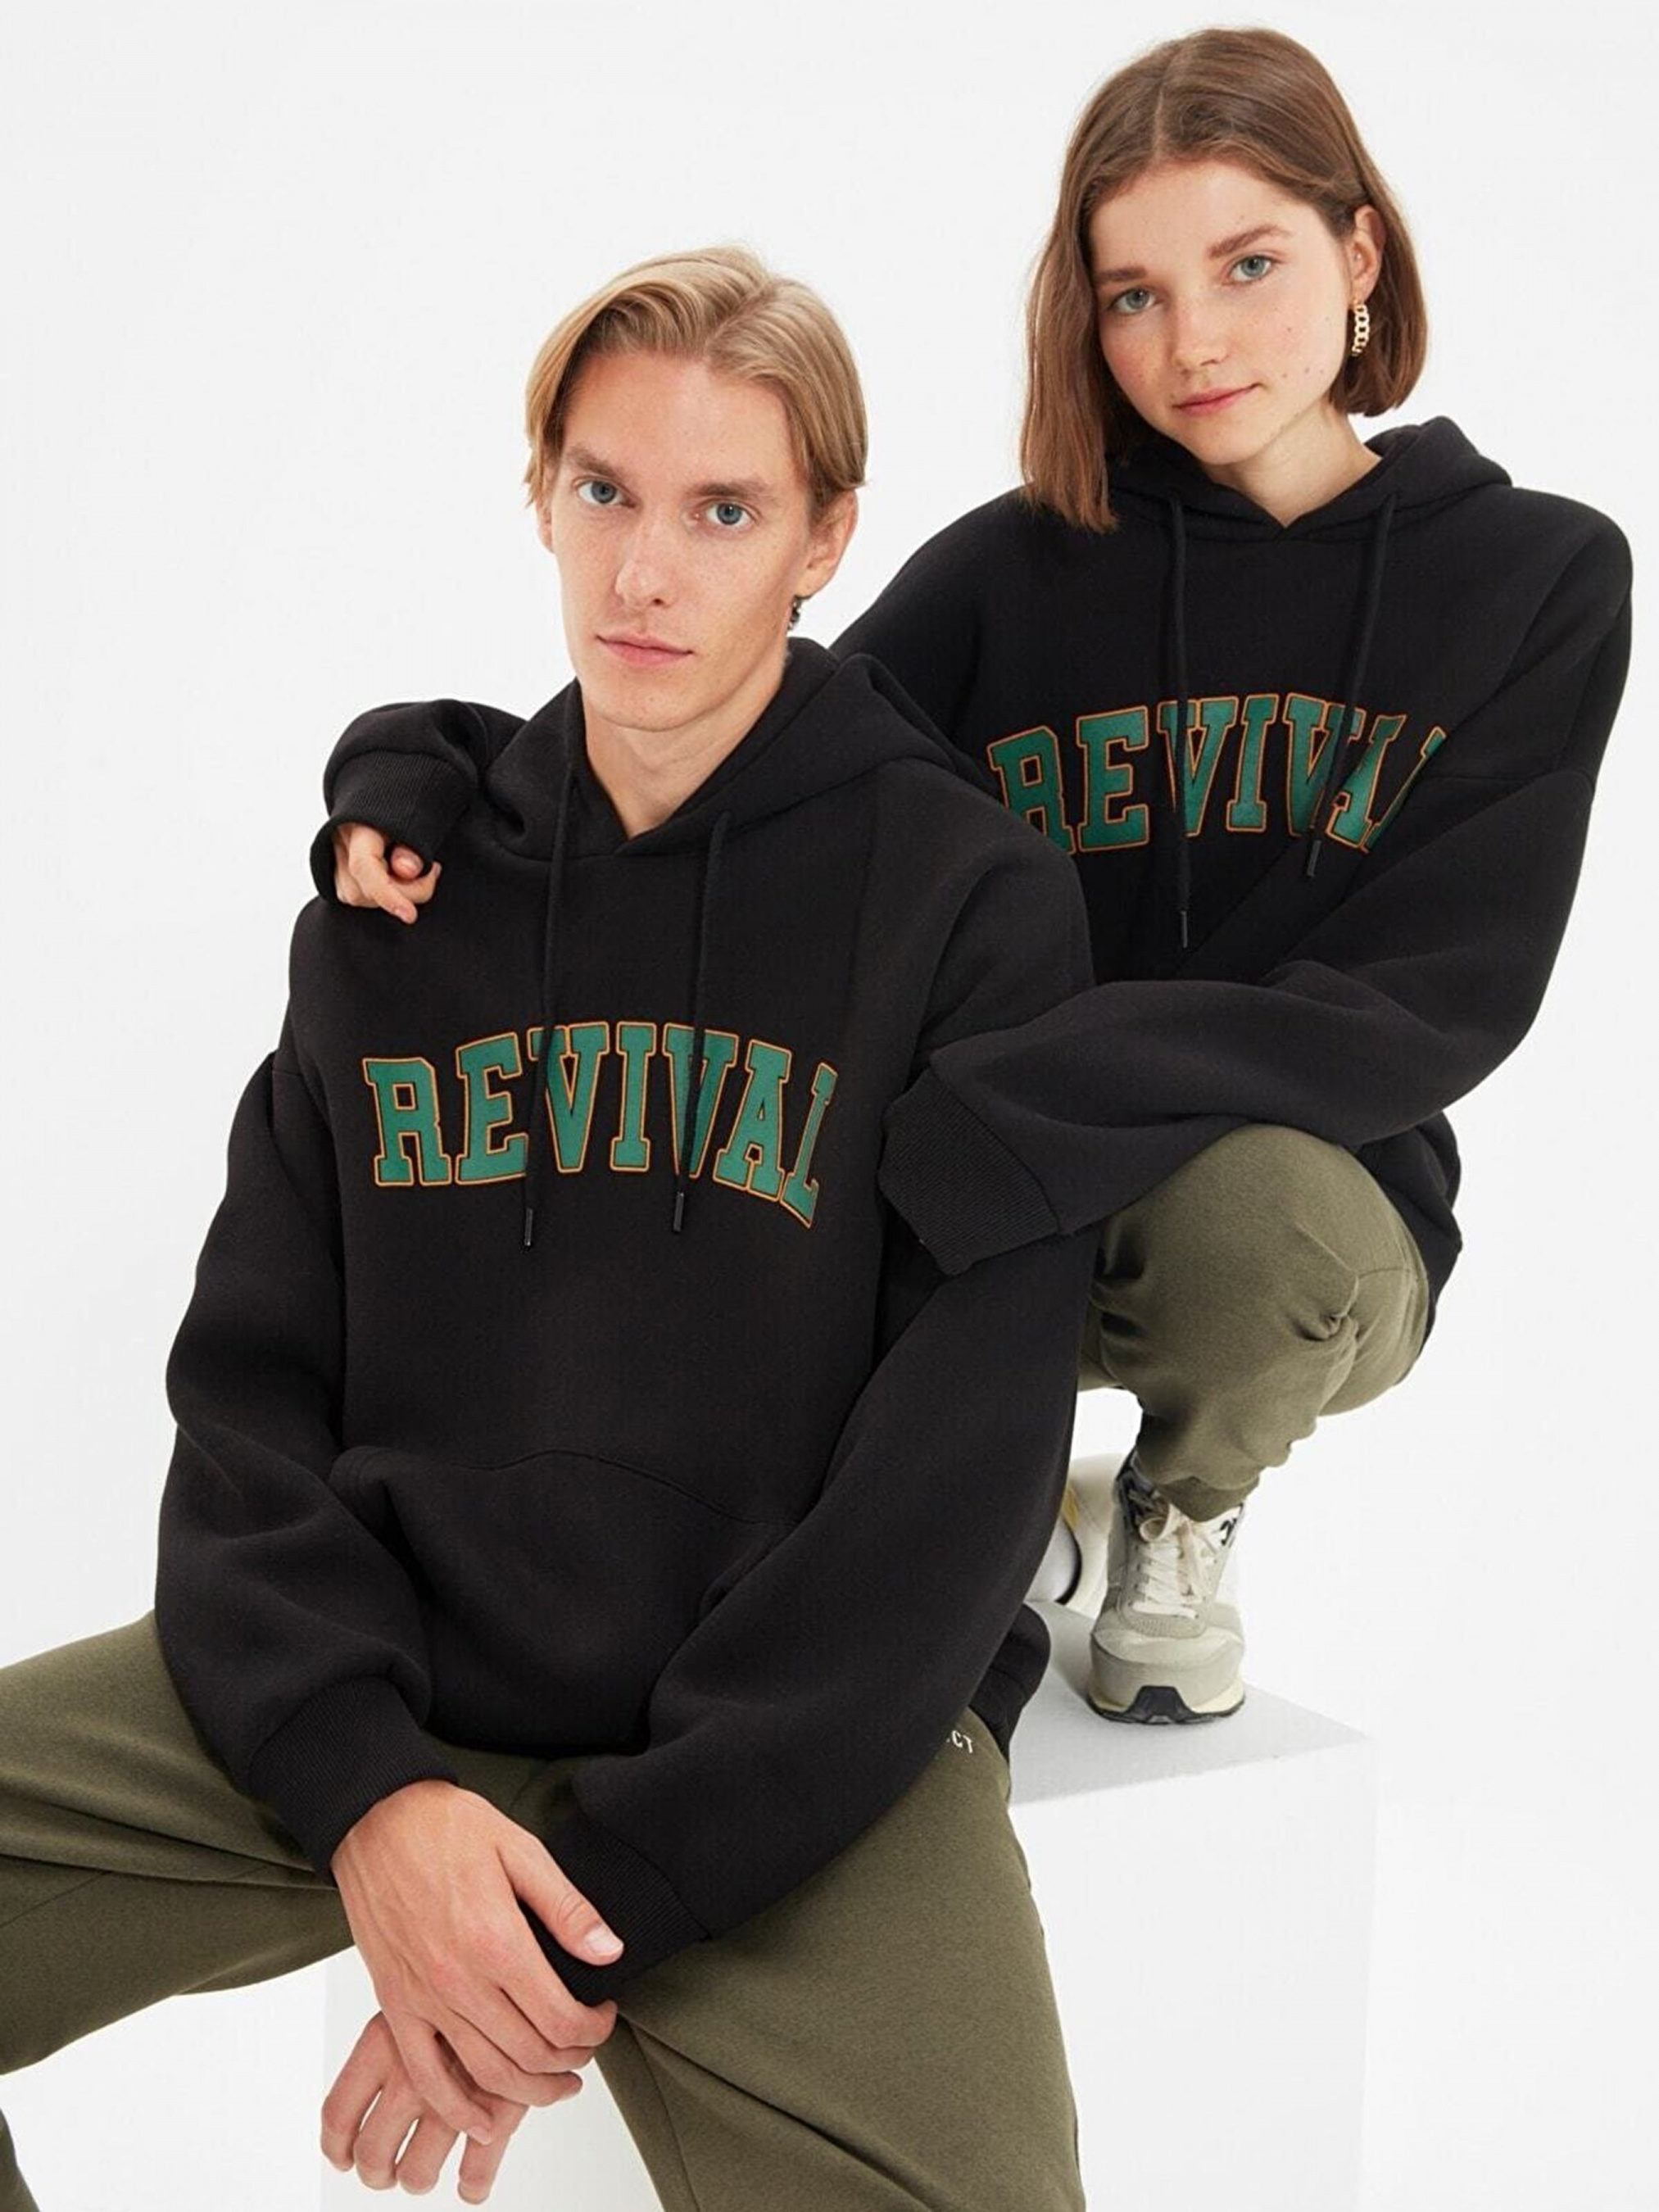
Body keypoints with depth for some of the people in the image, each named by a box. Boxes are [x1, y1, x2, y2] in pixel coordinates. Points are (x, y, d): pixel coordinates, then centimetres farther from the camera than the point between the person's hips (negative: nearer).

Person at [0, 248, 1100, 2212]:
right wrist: (367, 1783, -10)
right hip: (368, 1703, 4)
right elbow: (252, 1376, 8)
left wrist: (614, 1895, -13)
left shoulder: (975, 901, 0)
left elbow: (958, 1469, -7)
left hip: (805, 1726, -4)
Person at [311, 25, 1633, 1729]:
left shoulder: (1538, 578, -6)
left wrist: (977, 1127, -31)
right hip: (994, 1239, 2)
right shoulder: (1015, 569, -3)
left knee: (1253, 1205, -37)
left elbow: (1431, 1007, -18)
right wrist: (424, 786, -25)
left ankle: (1181, 1517, 2)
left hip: (1322, 1203, -2)